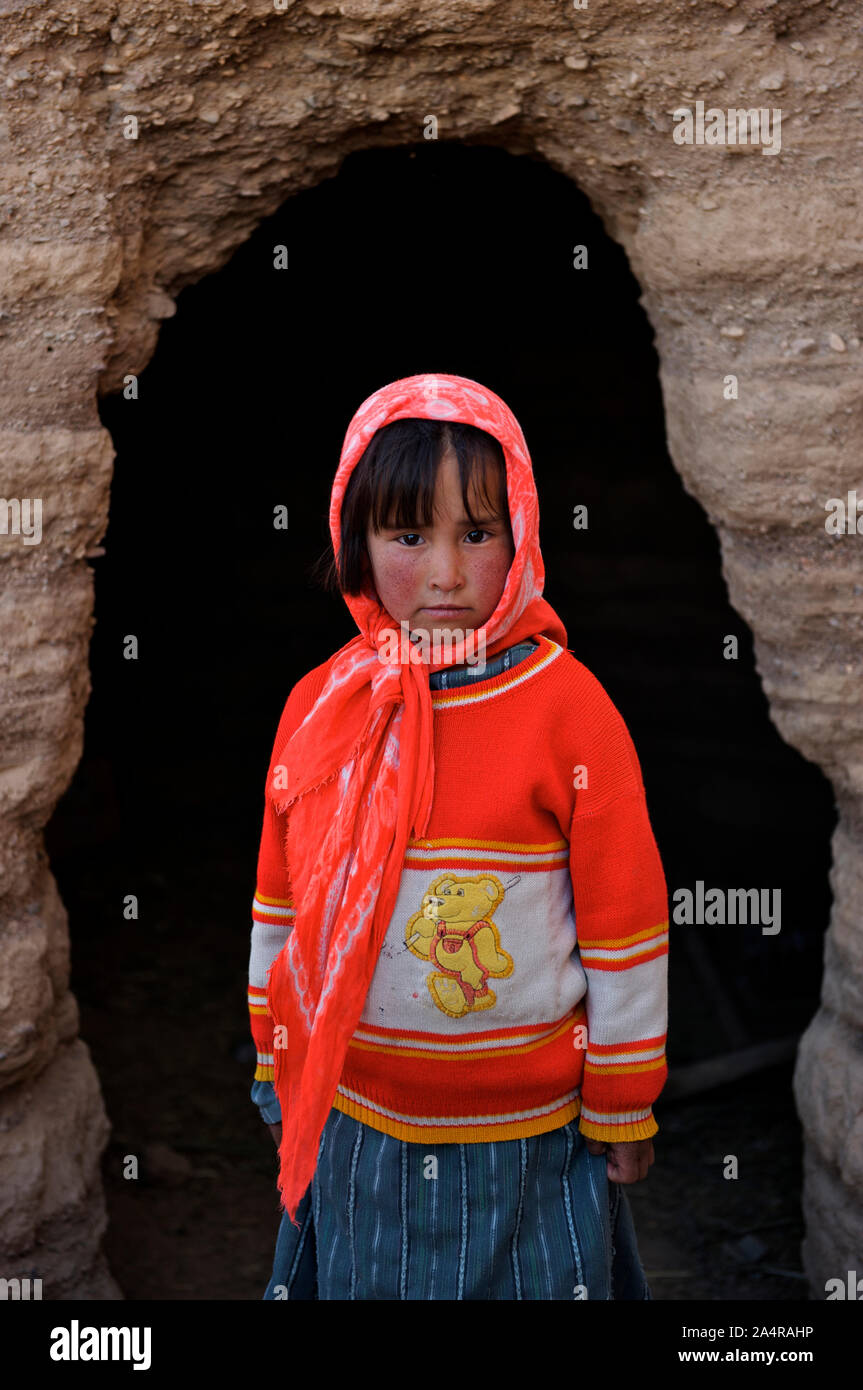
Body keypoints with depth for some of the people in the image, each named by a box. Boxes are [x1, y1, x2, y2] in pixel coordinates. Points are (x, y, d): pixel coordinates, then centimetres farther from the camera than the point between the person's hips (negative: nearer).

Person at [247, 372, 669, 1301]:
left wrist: (623, 1111, -3)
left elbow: (624, 928, -9)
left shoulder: (568, 706, -14)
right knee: (358, 1283, 19)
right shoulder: (319, 704, -3)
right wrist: (275, 1070, 13)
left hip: (527, 1136, -3)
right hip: (351, 1124, 3)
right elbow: (279, 906, 7)